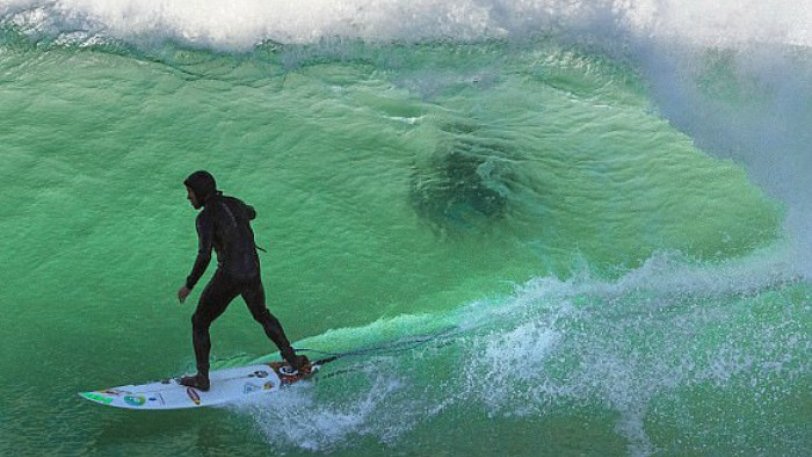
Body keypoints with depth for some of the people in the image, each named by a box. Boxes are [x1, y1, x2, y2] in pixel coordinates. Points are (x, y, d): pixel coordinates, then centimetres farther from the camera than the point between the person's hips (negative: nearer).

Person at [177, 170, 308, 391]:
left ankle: (202, 379, 18)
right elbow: (251, 213, 32)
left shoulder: (205, 217, -14)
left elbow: (204, 257, -23)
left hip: (228, 277, -6)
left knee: (199, 323, 14)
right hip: (253, 273, 6)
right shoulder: (234, 203, 7)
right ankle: (293, 359, 35)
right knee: (262, 315, 32)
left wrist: (188, 286, -13)